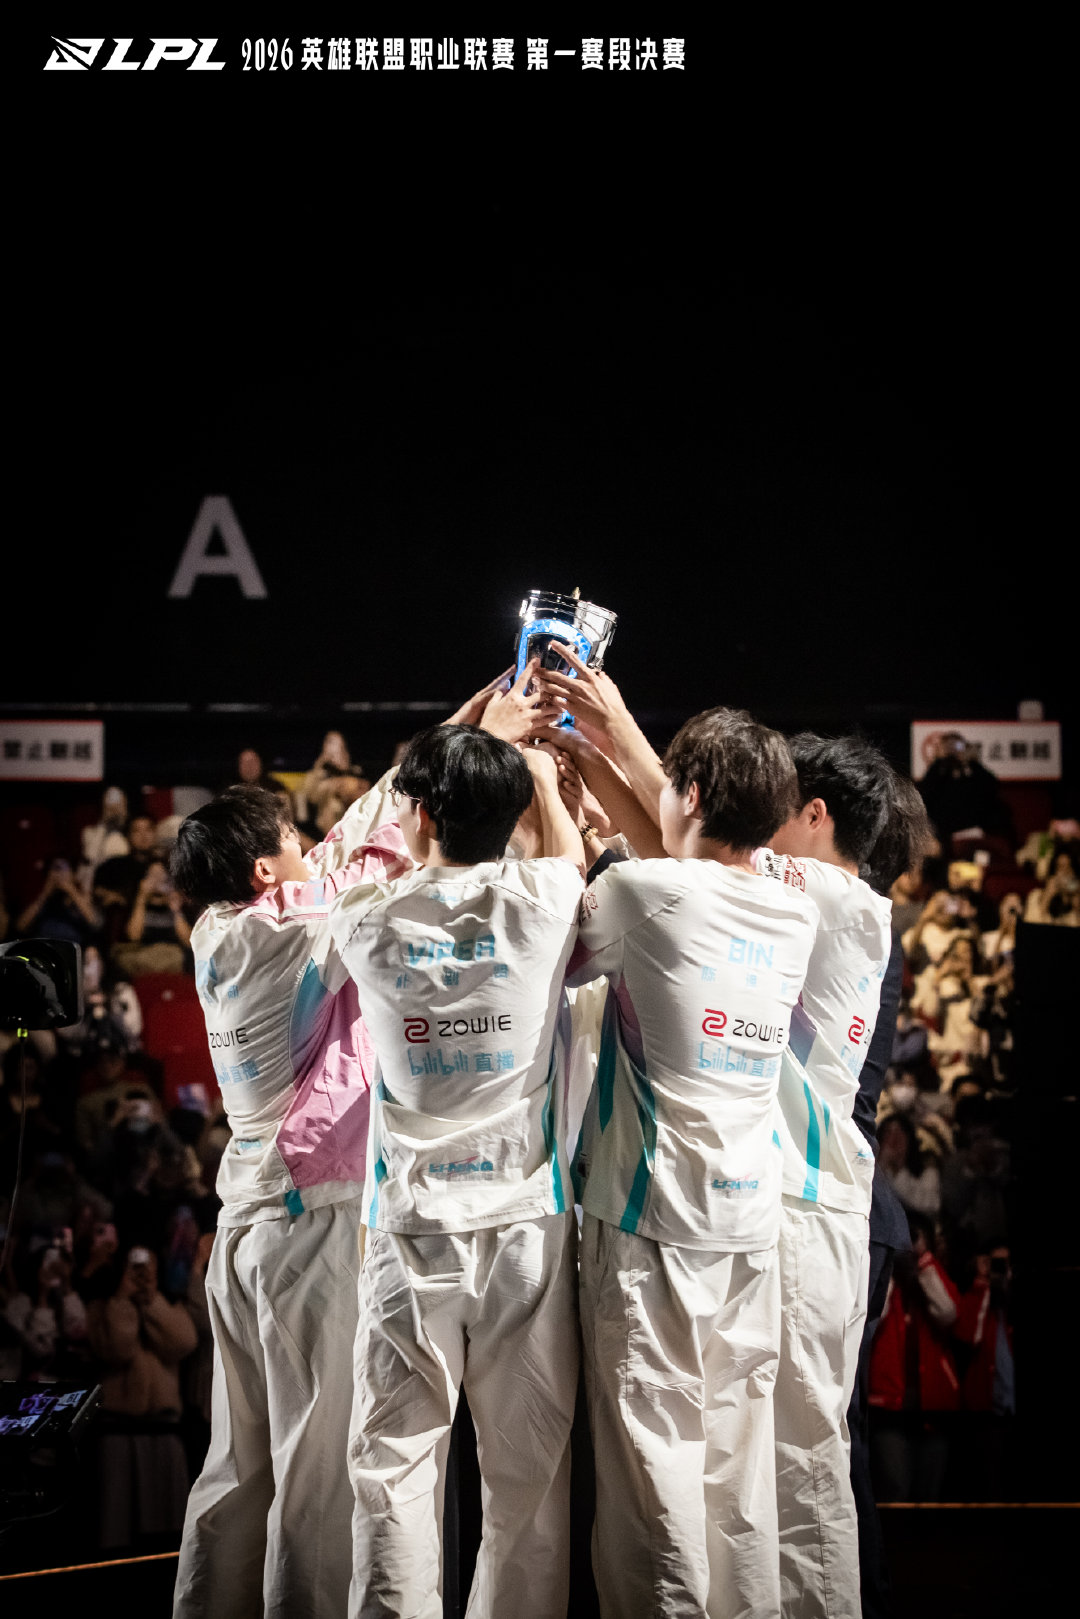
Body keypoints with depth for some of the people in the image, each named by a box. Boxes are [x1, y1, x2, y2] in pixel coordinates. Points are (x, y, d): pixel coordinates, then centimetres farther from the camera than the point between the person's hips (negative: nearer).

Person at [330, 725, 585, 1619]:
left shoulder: (370, 923, -3)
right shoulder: (539, 903, -4)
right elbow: (573, 856, 20)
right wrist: (539, 774, 38)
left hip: (412, 1223, 0)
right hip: (525, 1218, 0)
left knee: (395, 1454, 3)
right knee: (528, 1462, 6)